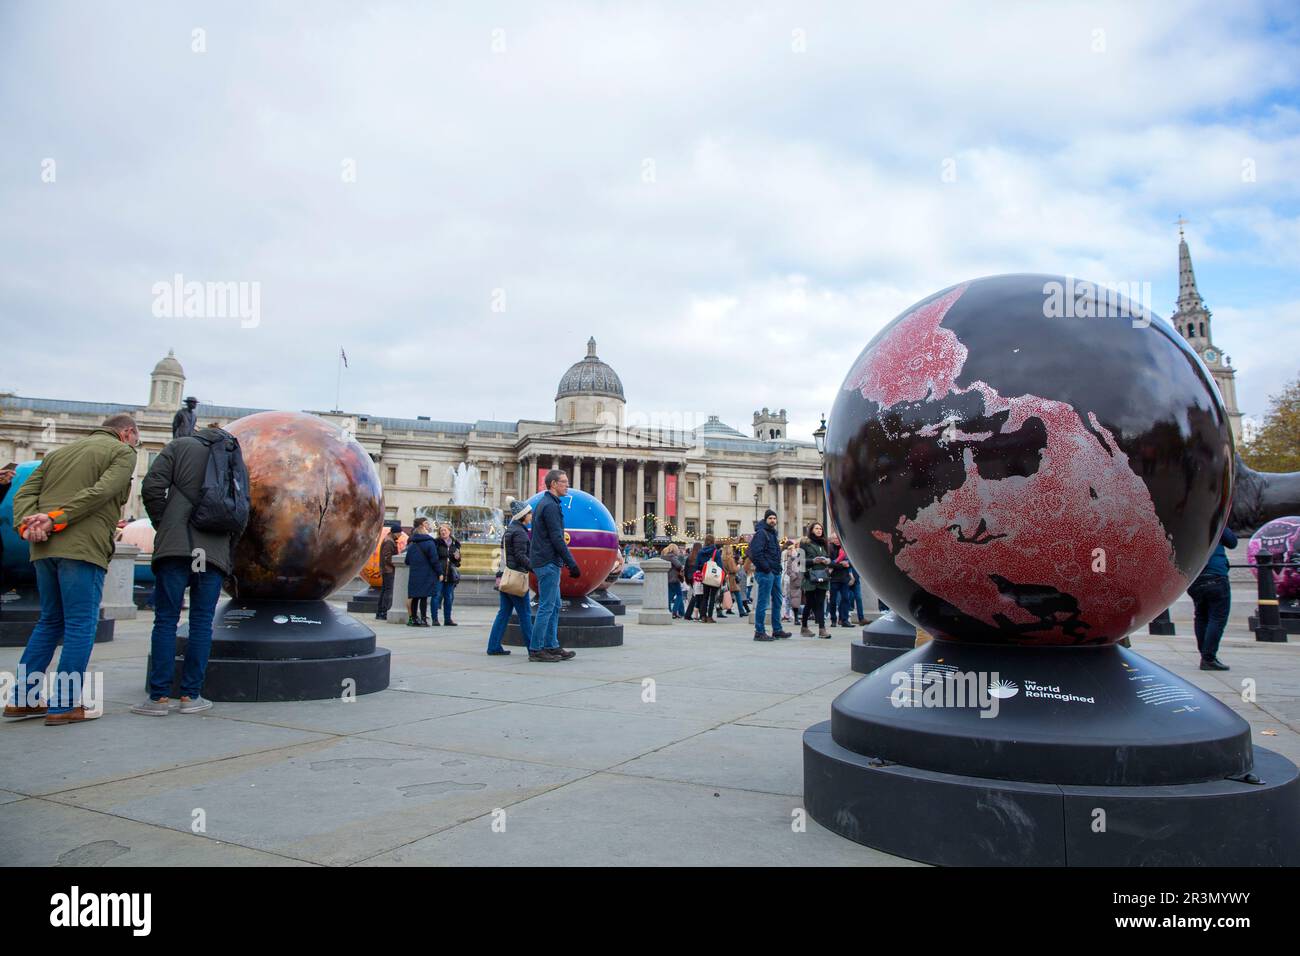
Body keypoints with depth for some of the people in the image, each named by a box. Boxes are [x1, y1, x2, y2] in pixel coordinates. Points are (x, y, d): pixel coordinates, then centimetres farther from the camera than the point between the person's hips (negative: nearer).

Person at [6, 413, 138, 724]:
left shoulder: (58, 453, 25)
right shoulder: (122, 452, 3)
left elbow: (25, 493, 12)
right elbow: (100, 492, -14)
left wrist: (26, 525, -3)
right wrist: (55, 520, -15)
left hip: (44, 548, 7)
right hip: (83, 548, -7)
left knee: (50, 621, 17)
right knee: (81, 625, -2)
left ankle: (22, 699, 17)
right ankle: (65, 705, -2)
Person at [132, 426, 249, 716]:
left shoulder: (180, 446, 11)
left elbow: (152, 487, -3)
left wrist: (162, 525, 9)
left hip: (175, 546, -2)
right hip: (215, 550, 2)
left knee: (166, 620, 1)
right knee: (202, 622, 5)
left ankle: (159, 696, 1)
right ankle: (190, 695, 6)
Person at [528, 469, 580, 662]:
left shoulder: (542, 504, 18)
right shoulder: (551, 505, -14)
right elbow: (557, 539, -19)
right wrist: (572, 564, -16)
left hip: (543, 561, 10)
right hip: (549, 562, -10)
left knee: (554, 606, 13)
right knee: (546, 607, -6)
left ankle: (552, 646, 16)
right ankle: (535, 649, -2)